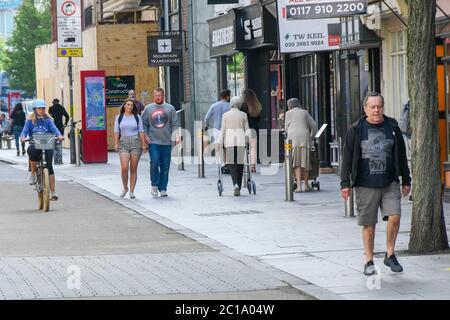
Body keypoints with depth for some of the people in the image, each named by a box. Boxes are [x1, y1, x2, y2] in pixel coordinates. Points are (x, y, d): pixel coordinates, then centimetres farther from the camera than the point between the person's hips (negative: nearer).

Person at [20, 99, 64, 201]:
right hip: (34, 145, -1)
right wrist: (23, 137, -29)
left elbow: (54, 128, -6)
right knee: (32, 152, -36)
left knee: (49, 166, -12)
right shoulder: (30, 121, 8)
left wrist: (59, 135, -28)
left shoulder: (48, 120, 9)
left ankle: (53, 193, -8)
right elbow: (25, 130, -5)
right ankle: (33, 174, -9)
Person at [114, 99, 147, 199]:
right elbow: (116, 131, 4)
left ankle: (132, 191, 6)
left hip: (136, 143, 0)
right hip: (124, 143, 0)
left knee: (133, 169, 0)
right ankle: (125, 188, 8)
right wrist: (116, 144, -8)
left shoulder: (137, 117, 7)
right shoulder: (119, 117, 8)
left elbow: (141, 131, 5)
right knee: (124, 168, -14)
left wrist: (144, 144, -3)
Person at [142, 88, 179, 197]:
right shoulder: (148, 108, 9)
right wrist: (145, 136, -2)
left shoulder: (170, 108, 9)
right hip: (153, 142, -1)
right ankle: (154, 184, 2)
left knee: (165, 166, 3)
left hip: (166, 142, 1)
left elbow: (174, 124, 7)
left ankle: (163, 188, 11)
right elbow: (144, 124, 11)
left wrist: (176, 135, -7)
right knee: (154, 162, -15)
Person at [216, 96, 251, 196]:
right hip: (240, 141, 0)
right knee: (239, 164, 8)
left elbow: (223, 130, 0)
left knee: (231, 164, 2)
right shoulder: (243, 115, 2)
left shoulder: (225, 115, 3)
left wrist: (219, 142, 1)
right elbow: (247, 130, 1)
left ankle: (236, 184, -20)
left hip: (229, 141, 0)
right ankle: (238, 187, 9)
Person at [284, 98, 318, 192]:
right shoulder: (304, 112, 19)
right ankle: (306, 185, 17)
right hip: (305, 137, 2)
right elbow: (314, 125, 17)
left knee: (296, 163, -5)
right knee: (305, 161, 9)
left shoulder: (289, 113, 13)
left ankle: (299, 186, -16)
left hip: (293, 138, -2)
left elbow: (286, 129, 13)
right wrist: (311, 137, 30)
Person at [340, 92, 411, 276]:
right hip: (365, 185, -1)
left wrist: (406, 180, 15)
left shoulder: (392, 127, 8)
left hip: (390, 184, 1)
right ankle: (369, 261, 13)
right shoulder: (356, 130, 2)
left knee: (394, 217, -13)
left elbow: (401, 155, 14)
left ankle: (390, 255, 4)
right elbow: (347, 158, 2)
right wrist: (345, 183, -5)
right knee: (368, 224, 2)